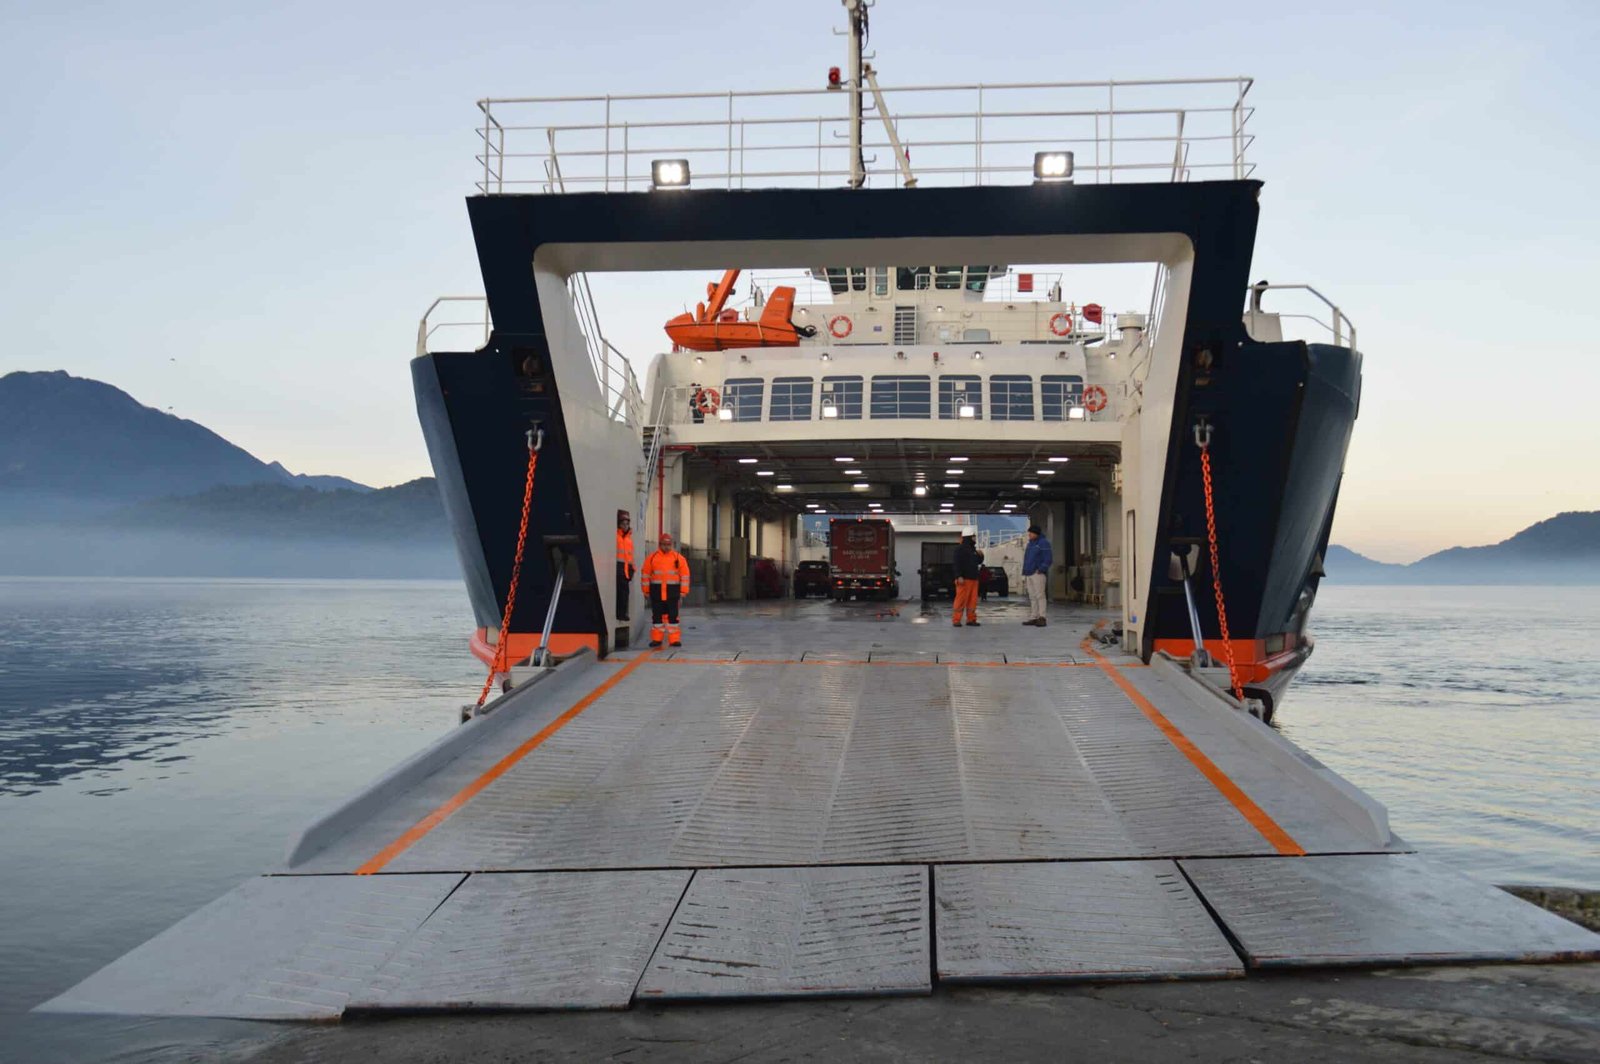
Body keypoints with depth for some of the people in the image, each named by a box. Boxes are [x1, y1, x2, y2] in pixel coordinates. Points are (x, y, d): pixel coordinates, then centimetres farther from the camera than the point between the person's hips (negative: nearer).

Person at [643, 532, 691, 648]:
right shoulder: (652, 558, 4)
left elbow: (685, 575, 2)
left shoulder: (679, 558, 2)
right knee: (657, 615, 7)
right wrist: (646, 591, 3)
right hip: (656, 591, 1)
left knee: (673, 615, 0)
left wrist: (683, 592, -2)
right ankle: (656, 639, 15)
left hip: (672, 592, -1)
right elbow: (646, 575, 7)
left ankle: (674, 639, 5)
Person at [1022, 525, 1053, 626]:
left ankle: (1042, 618, -11)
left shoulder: (1043, 543, -4)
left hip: (1037, 574, -8)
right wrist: (1024, 574, 19)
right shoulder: (1030, 543, 22)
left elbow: (1048, 559, -11)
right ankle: (1033, 617, 9)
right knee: (1032, 597, 7)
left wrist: (1041, 569, -18)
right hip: (1028, 574, 8)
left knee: (1039, 595, -10)